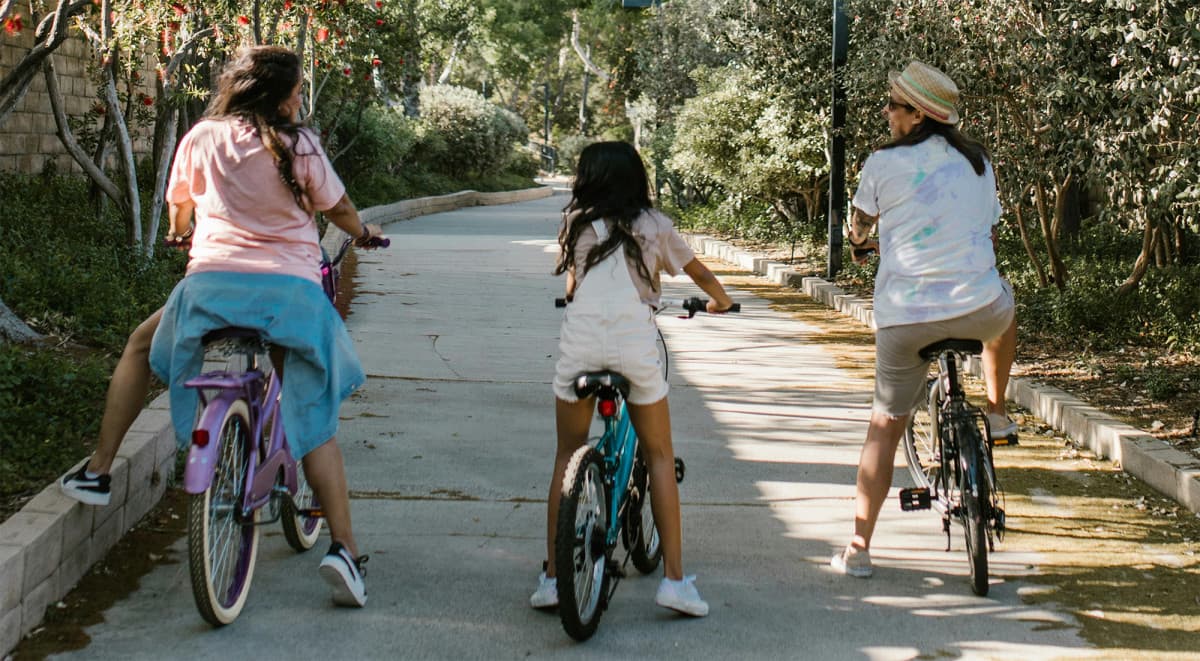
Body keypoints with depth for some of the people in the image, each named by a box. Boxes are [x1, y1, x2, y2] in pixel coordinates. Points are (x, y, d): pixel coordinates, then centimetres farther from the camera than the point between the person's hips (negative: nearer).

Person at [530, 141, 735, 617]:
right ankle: (674, 579, 6)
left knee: (568, 456, 13)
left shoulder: (577, 222, 11)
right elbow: (701, 275, 22)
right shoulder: (653, 225, 10)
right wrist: (720, 301, 44)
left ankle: (553, 577, 12)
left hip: (581, 340, 0)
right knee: (659, 456, 11)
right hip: (635, 341, 0)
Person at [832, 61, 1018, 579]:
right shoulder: (978, 162, 11)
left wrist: (862, 242, 43)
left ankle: (858, 548, 10)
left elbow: (858, 228, 18)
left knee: (885, 425, 12)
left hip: (903, 318, -1)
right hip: (978, 310, 2)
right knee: (1003, 312, 39)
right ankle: (996, 414, 40)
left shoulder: (883, 164, 1)